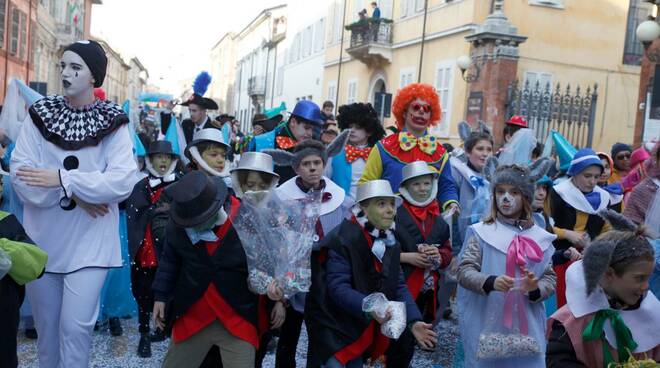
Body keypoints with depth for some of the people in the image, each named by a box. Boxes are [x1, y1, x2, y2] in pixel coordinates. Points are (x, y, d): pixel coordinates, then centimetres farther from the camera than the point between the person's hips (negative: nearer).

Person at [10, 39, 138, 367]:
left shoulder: (113, 122, -3)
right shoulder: (39, 114, 2)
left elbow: (123, 180, -16)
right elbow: (20, 175, -8)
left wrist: (62, 179, -19)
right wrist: (74, 195, -18)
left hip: (89, 243, -3)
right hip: (42, 239, 3)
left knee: (76, 326, -3)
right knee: (45, 326, 16)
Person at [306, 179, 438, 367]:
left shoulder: (391, 242, 2)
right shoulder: (343, 239, -21)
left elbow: (398, 286, 0)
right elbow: (337, 287, -26)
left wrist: (413, 321, -13)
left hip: (360, 327, 7)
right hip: (334, 326, -7)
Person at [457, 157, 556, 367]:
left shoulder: (540, 238, 6)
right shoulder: (480, 232, -1)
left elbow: (550, 279, 6)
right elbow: (464, 272, -7)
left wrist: (534, 289, -15)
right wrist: (491, 282, -25)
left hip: (527, 329, 2)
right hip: (486, 327, -2)